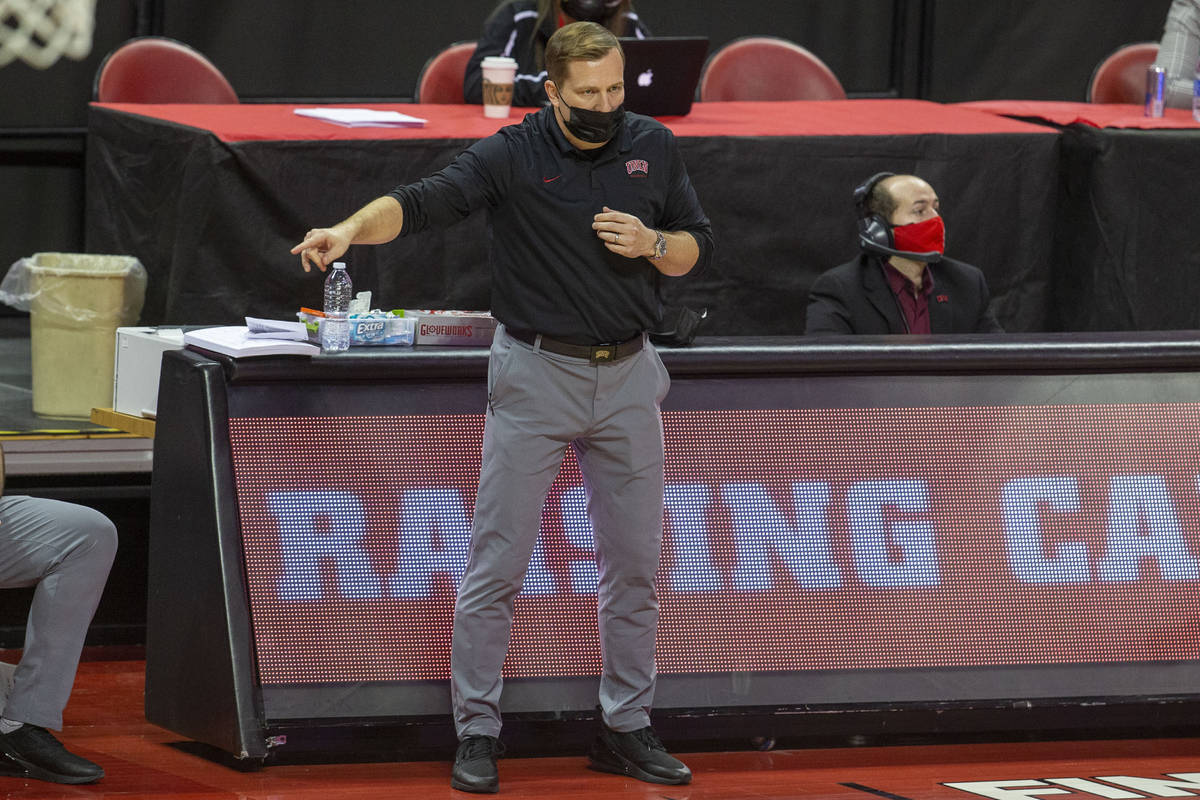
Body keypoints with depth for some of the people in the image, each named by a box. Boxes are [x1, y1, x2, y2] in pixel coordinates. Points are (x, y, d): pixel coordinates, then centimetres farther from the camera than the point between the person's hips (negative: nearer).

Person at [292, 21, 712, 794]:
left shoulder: (653, 148, 4)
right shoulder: (512, 156, -10)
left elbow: (698, 246, 12)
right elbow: (424, 201, -24)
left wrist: (651, 245, -11)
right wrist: (350, 229, -43)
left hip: (627, 377, 4)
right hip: (536, 376, -4)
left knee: (635, 564, 9)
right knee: (498, 563, -4)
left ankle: (627, 729, 20)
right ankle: (477, 732, 4)